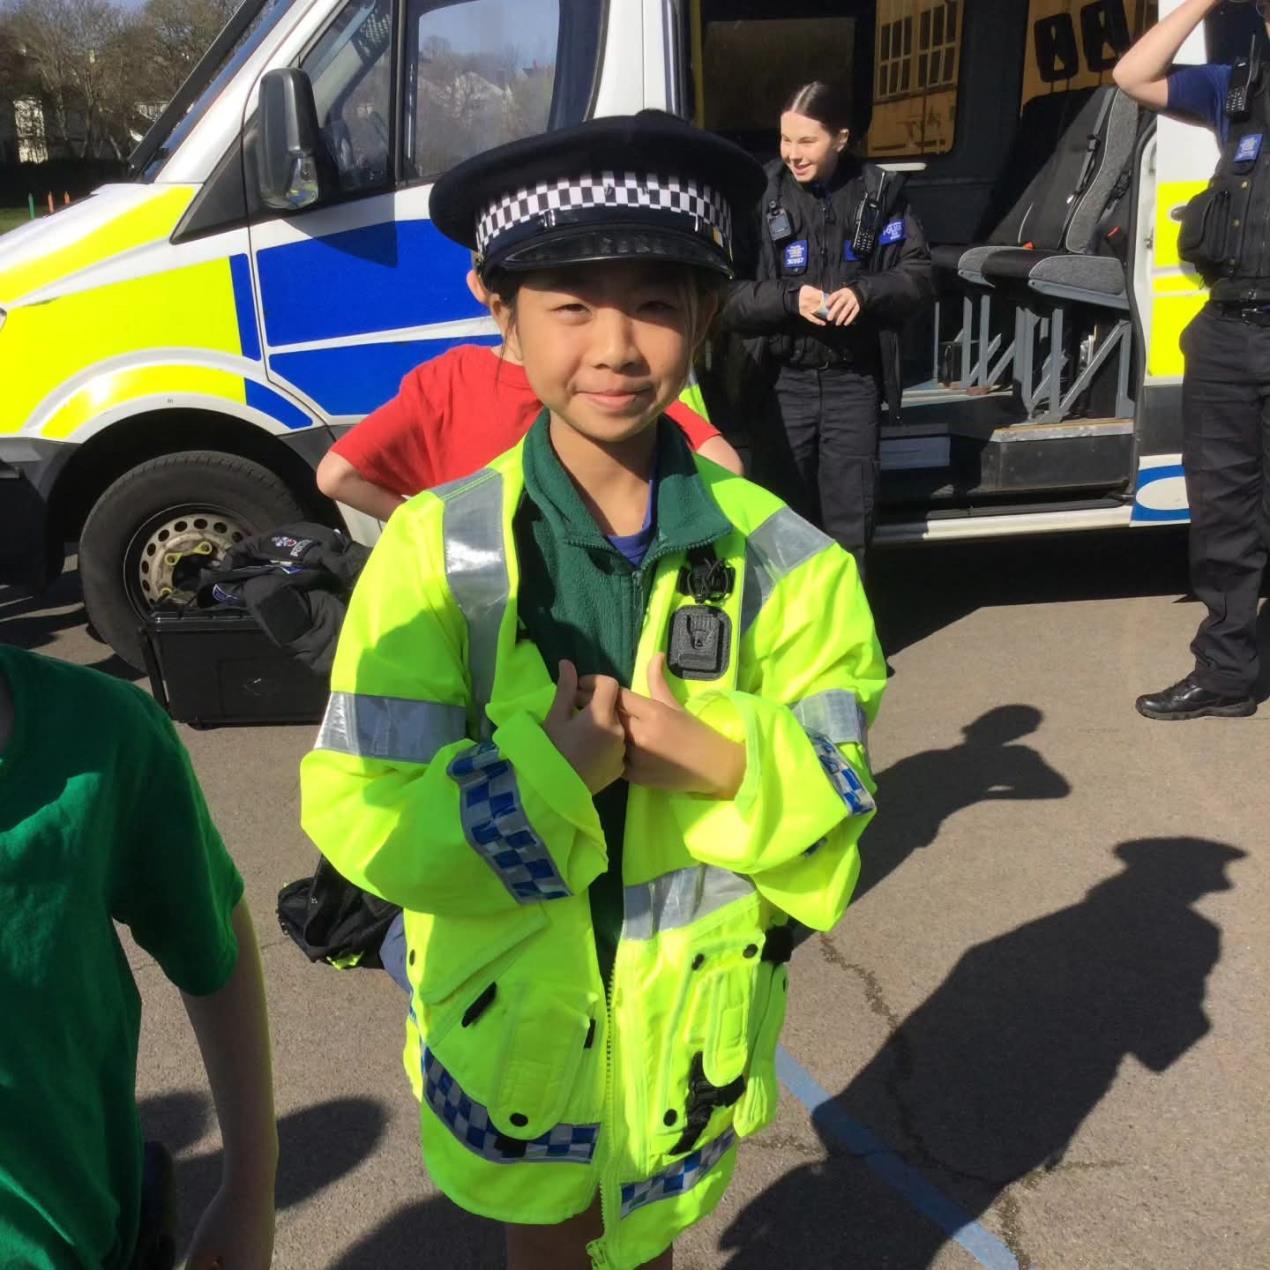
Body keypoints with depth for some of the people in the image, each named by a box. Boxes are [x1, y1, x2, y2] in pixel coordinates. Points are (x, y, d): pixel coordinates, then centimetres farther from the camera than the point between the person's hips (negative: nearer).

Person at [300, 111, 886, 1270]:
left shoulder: (776, 553, -12)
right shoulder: (437, 549, -17)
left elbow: (839, 796, -7)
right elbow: (357, 817, -18)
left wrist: (728, 765, -26)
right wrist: (545, 776, -31)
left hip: (688, 1012, 1)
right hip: (509, 1006, -1)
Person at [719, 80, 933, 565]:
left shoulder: (878, 191, 2)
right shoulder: (759, 195, -4)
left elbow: (919, 274, 4)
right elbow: (724, 295, -6)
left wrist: (865, 292, -14)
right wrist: (789, 299, -21)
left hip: (853, 380, 2)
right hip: (782, 380, -1)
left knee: (850, 521, 10)